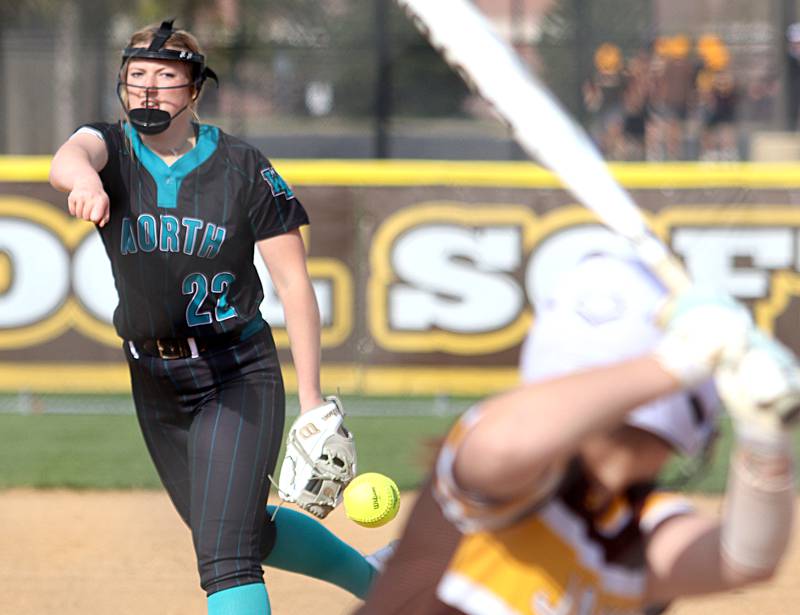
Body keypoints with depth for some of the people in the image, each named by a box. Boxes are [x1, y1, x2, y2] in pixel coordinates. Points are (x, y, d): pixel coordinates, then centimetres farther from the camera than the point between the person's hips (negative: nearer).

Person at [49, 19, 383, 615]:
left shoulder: (245, 169, -10)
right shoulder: (112, 148, -5)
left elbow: (294, 282, -9)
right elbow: (68, 158, -31)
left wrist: (312, 400, -13)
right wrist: (85, 181, -57)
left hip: (238, 376, -5)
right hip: (153, 382, 5)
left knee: (225, 554, -17)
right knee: (246, 532, 19)